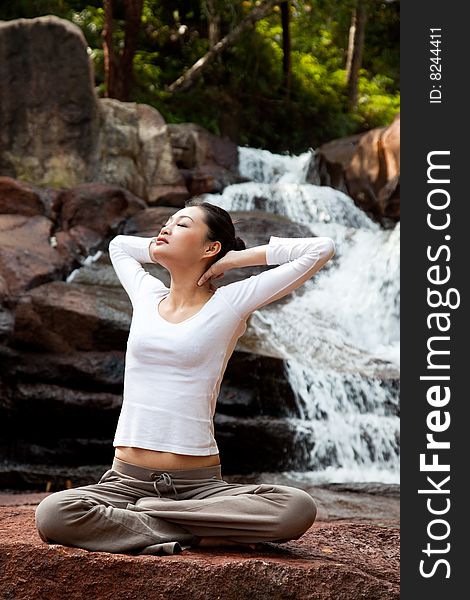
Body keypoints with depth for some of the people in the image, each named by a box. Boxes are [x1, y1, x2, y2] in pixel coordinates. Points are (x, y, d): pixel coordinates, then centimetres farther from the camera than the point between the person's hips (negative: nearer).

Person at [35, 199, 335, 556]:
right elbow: (119, 244, 35)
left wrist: (239, 257, 3)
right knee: (52, 514, -30)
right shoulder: (147, 296, 13)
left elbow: (321, 249, -4)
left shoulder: (230, 302, 1)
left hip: (199, 483, -2)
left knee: (299, 509, -30)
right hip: (127, 480, 3)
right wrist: (169, 253, 21)